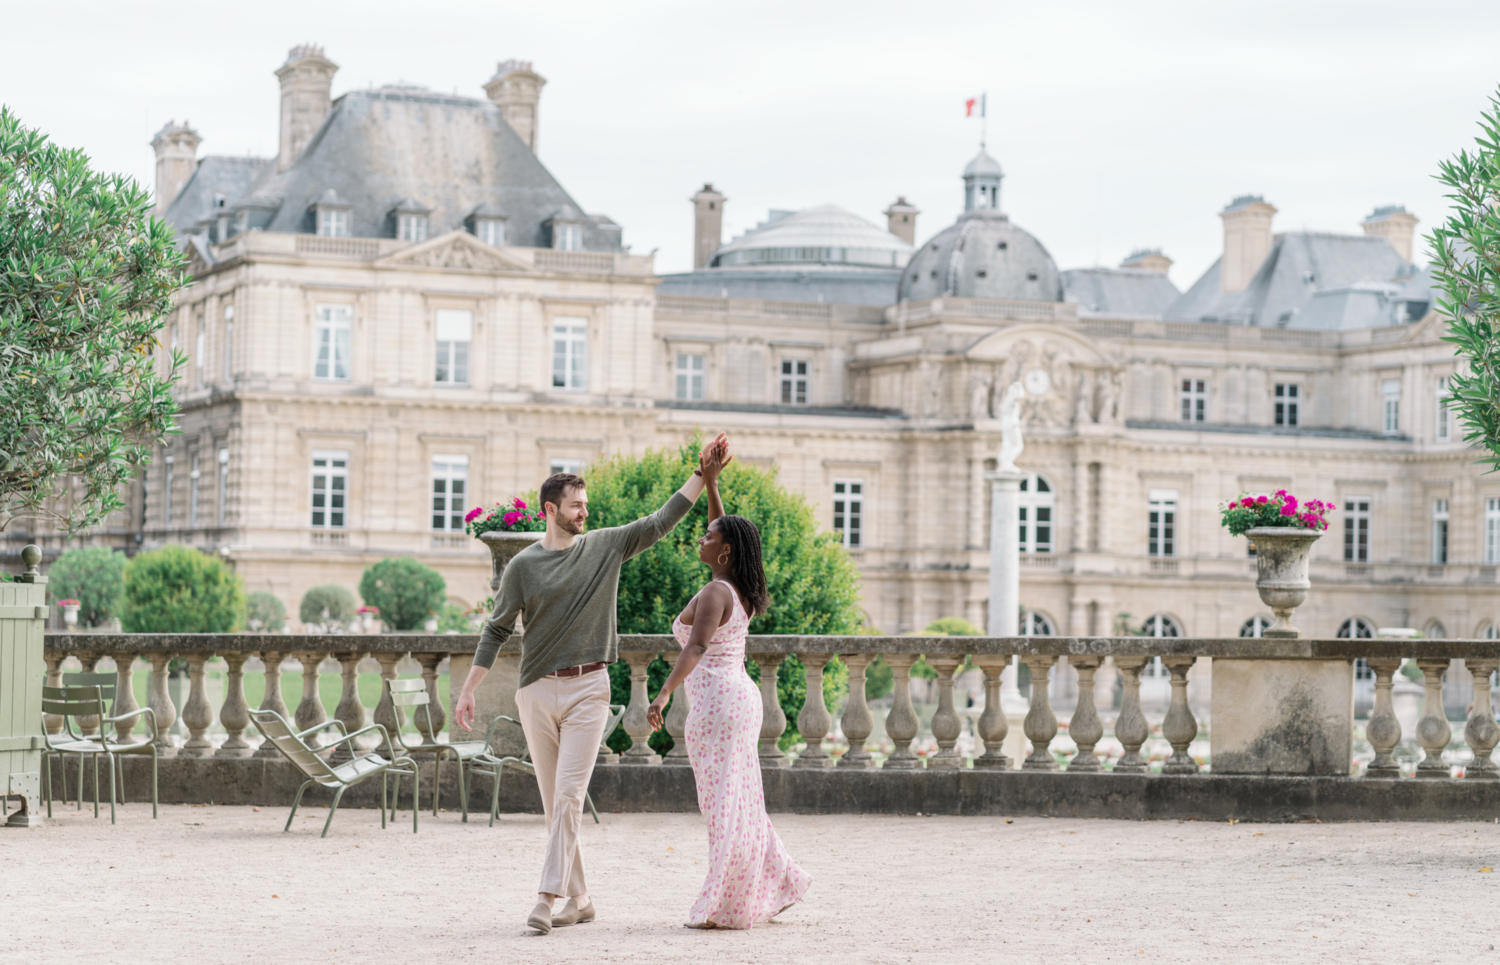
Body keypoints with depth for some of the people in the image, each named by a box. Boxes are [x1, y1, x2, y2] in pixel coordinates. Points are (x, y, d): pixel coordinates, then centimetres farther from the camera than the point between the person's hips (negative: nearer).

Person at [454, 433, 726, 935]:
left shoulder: (606, 546, 5)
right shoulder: (523, 566, 1)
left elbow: (662, 521, 7)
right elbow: (496, 631, 4)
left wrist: (701, 471, 1)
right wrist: (468, 689, 0)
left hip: (588, 689, -1)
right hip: (537, 691, 1)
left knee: (569, 796, -13)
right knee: (553, 801, 6)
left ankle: (547, 896, -18)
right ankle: (579, 899, 15)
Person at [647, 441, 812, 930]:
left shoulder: (714, 594, -14)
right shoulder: (741, 590, 11)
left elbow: (696, 649, -27)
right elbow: (726, 533, 25)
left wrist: (663, 693, -36)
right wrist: (711, 483, 20)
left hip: (715, 697, -9)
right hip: (739, 693, 9)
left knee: (723, 801, -7)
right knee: (737, 798, 15)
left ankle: (727, 907, -5)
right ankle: (777, 883, 18)